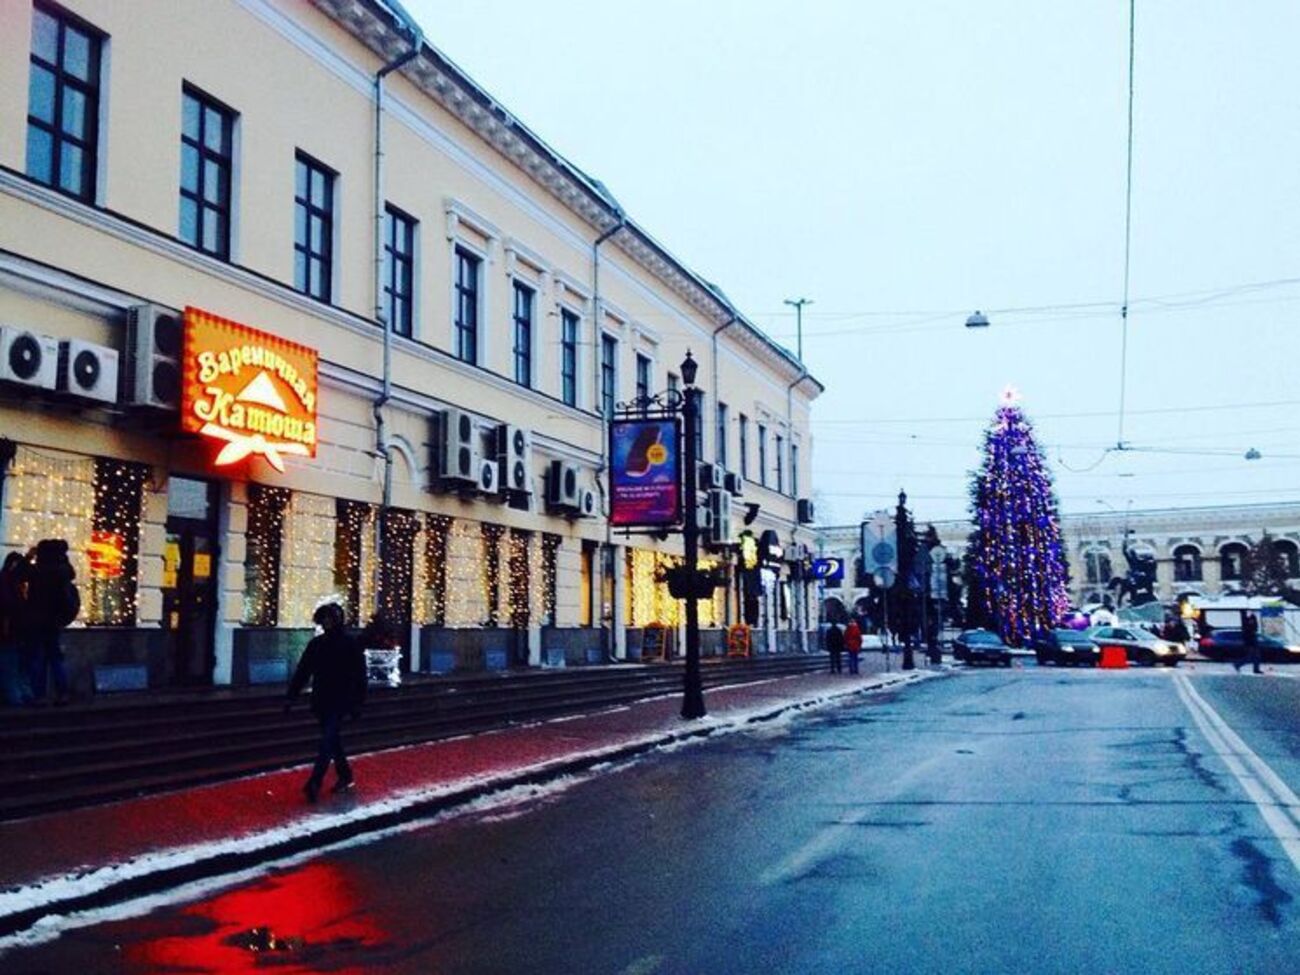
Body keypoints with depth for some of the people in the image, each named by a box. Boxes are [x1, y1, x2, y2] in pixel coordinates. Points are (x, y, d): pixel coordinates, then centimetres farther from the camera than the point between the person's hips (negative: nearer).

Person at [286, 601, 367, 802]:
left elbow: (359, 676, -5)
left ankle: (314, 783, -21)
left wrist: (357, 703, -10)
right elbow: (302, 672, 7)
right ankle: (345, 776, 27)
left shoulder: (351, 645, -6)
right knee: (333, 740, 14)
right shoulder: (316, 643, 6)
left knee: (328, 741, -14)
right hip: (321, 702, 5)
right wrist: (290, 696, 2)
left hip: (340, 702, -5)